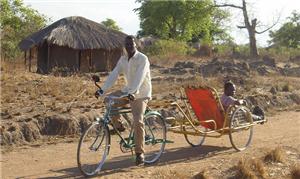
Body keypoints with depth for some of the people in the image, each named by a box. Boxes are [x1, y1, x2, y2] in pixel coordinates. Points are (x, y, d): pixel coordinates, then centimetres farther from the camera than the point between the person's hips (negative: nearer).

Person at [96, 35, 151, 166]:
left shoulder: (142, 59, -16)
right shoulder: (123, 59, 3)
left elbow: (138, 79, -29)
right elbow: (114, 75, -5)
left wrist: (129, 92, -41)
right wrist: (103, 90, -18)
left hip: (141, 94, -6)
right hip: (128, 91, 7)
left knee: (138, 121, -18)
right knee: (108, 100, -10)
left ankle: (139, 152, -5)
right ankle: (118, 125, 11)